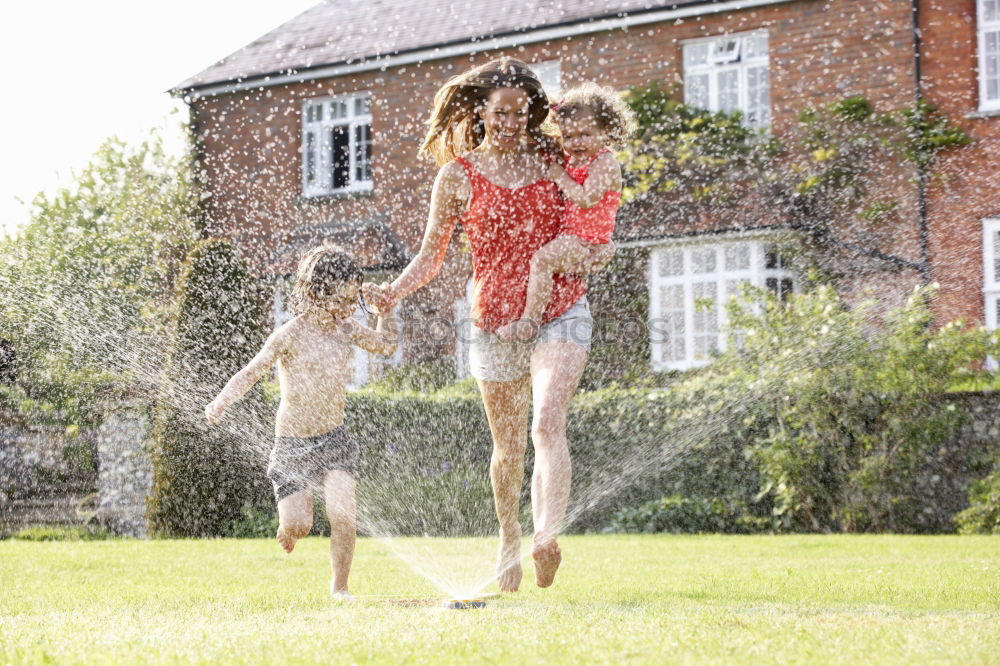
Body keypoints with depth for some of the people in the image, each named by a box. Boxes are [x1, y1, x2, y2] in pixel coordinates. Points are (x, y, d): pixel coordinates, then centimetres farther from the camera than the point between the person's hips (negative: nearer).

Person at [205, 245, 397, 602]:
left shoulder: (345, 329, 3)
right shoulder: (290, 335, -13)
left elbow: (386, 345, 21)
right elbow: (251, 372, -14)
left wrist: (385, 310, 6)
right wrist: (222, 402, -29)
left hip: (333, 439, 3)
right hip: (292, 443, -3)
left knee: (342, 513, -17)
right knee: (298, 524, -4)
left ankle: (339, 586, 2)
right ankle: (287, 526, 36)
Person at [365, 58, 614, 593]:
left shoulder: (549, 162, 4)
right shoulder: (458, 175, 0)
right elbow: (431, 255, 3)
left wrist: (594, 254, -2)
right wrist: (394, 291, -15)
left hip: (560, 311, -1)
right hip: (496, 319, 1)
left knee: (547, 423, -23)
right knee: (508, 446, 10)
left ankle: (548, 535, -35)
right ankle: (509, 543, 32)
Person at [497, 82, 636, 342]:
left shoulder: (605, 163, -13)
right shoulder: (570, 161, 14)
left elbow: (587, 198, -26)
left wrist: (560, 177, -16)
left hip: (587, 242, -10)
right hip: (568, 236, 10)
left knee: (542, 258, -30)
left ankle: (530, 320, -28)